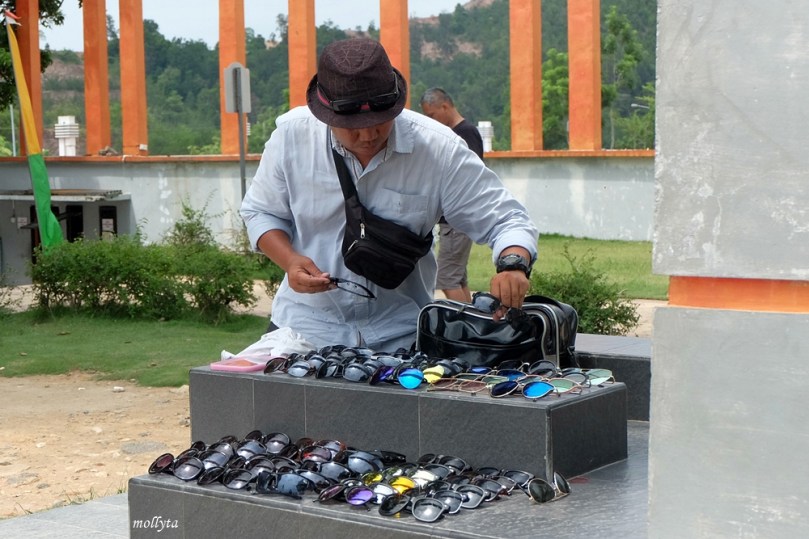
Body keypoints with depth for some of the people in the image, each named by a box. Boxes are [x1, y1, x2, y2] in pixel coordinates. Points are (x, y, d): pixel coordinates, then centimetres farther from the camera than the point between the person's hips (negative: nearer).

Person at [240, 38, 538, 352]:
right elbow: (260, 212, 7)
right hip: (306, 325, 1)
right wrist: (290, 261, -12)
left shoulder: (438, 149, -12)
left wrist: (512, 264, -30)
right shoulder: (292, 135, -7)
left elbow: (506, 221, -8)